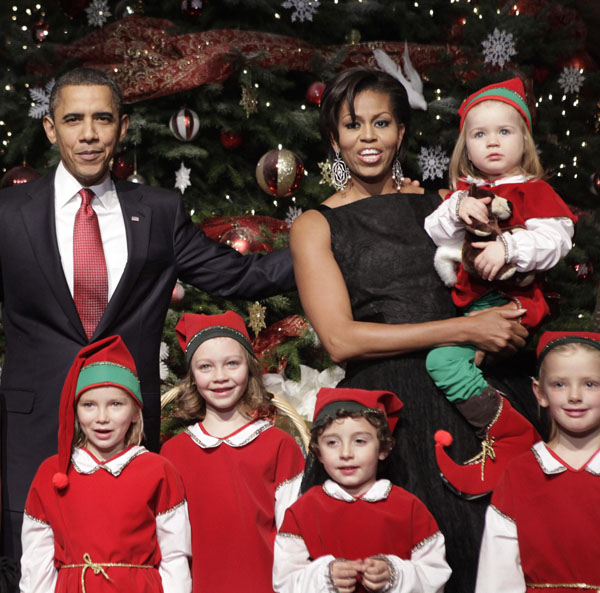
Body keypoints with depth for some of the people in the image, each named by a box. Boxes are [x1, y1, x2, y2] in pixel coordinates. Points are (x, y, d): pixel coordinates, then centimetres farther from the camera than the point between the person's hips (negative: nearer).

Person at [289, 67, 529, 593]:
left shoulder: (438, 207, 14)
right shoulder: (315, 226, 4)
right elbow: (340, 339, -9)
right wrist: (464, 329, -12)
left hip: (455, 399, 3)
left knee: (466, 547, 2)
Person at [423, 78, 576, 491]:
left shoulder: (535, 192, 1)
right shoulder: (464, 191, 17)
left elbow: (555, 240, -13)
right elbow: (432, 236, 9)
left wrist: (508, 247, -28)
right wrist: (457, 211, -9)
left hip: (504, 298, -7)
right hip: (465, 296, 7)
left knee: (443, 359, -22)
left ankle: (507, 429, -10)